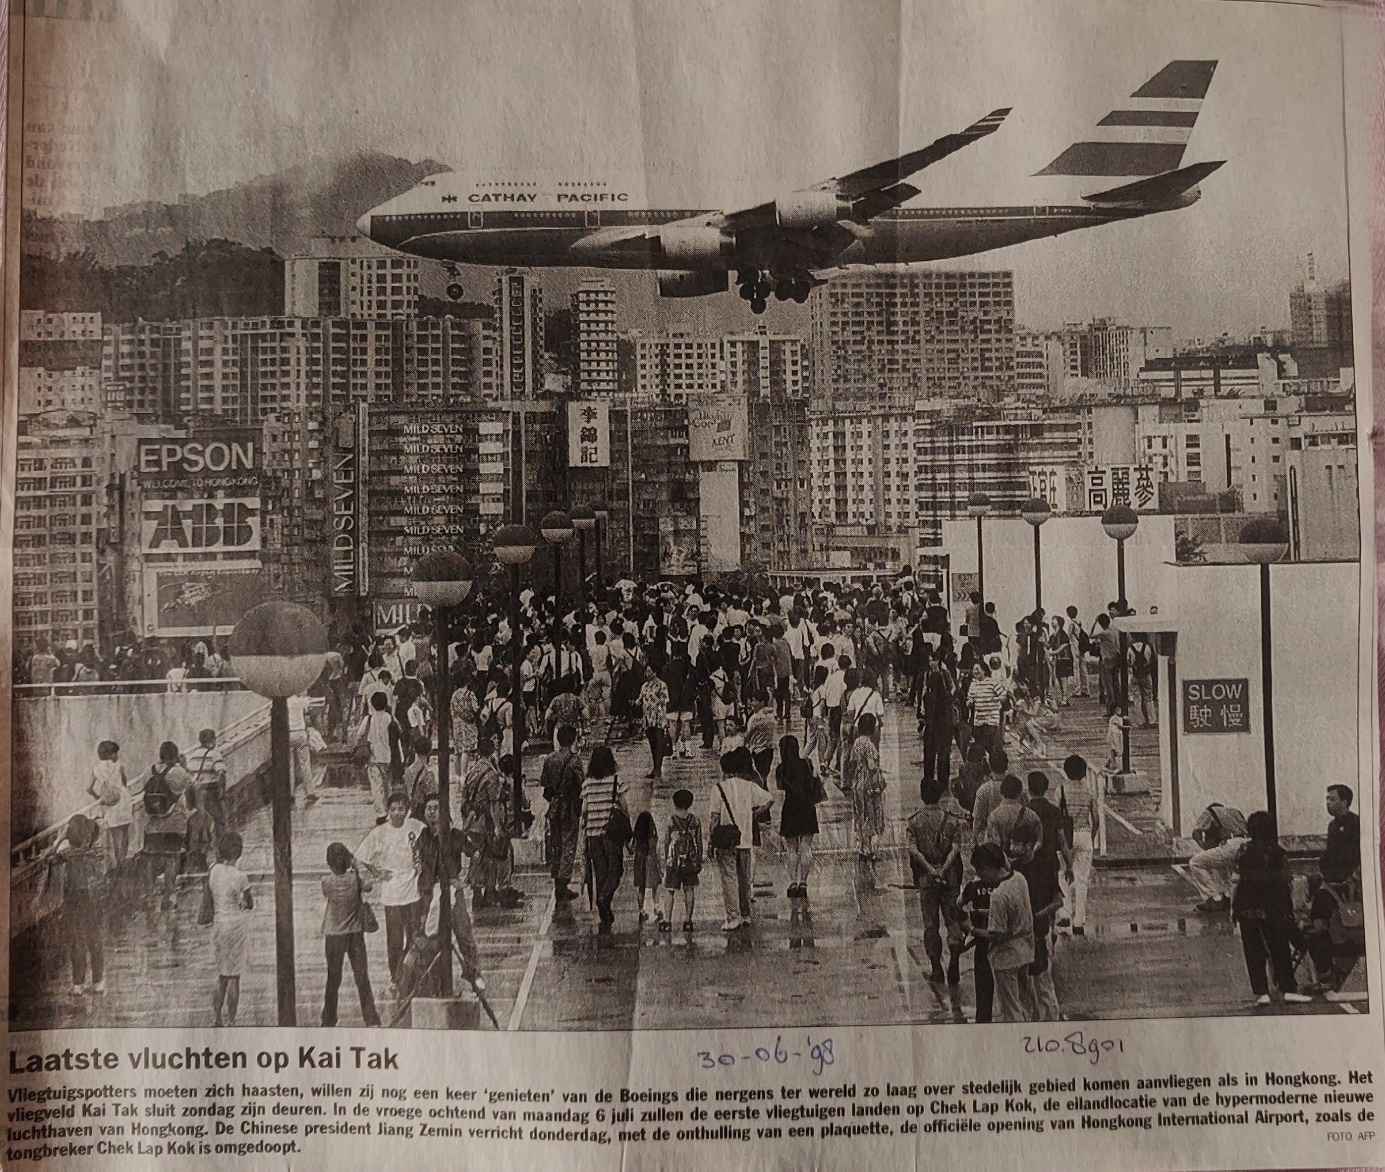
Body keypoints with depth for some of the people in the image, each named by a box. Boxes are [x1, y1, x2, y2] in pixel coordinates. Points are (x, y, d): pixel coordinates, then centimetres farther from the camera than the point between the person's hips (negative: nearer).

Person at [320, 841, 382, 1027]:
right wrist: (355, 868, 14)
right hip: (356, 933, 0)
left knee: (333, 979, 11)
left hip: (333, 935, 0)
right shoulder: (356, 878, -10)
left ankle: (329, 1021, 16)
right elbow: (369, 886, 11)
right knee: (362, 977, 6)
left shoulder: (326, 882, -11)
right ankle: (371, 1019, 5)